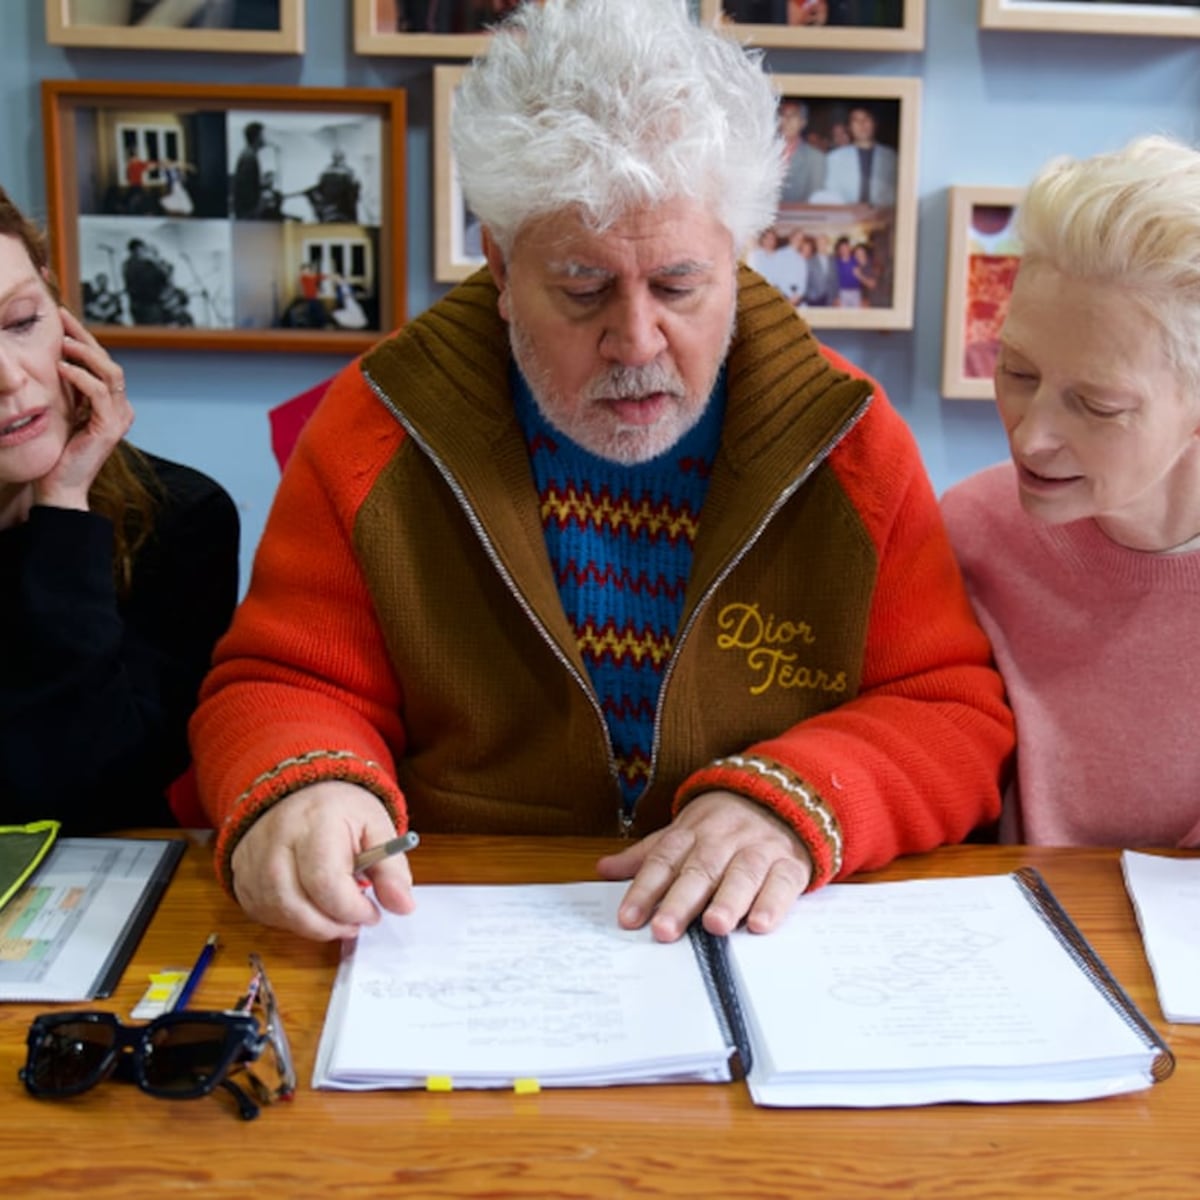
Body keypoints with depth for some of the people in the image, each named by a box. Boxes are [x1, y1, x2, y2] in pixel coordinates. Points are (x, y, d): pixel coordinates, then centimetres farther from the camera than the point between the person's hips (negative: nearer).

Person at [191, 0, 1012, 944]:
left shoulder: (847, 441, -1)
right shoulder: (378, 431, -2)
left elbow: (957, 710, 1)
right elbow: (287, 687, 2)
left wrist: (793, 800, -18)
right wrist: (303, 788, -21)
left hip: (780, 960, 0)